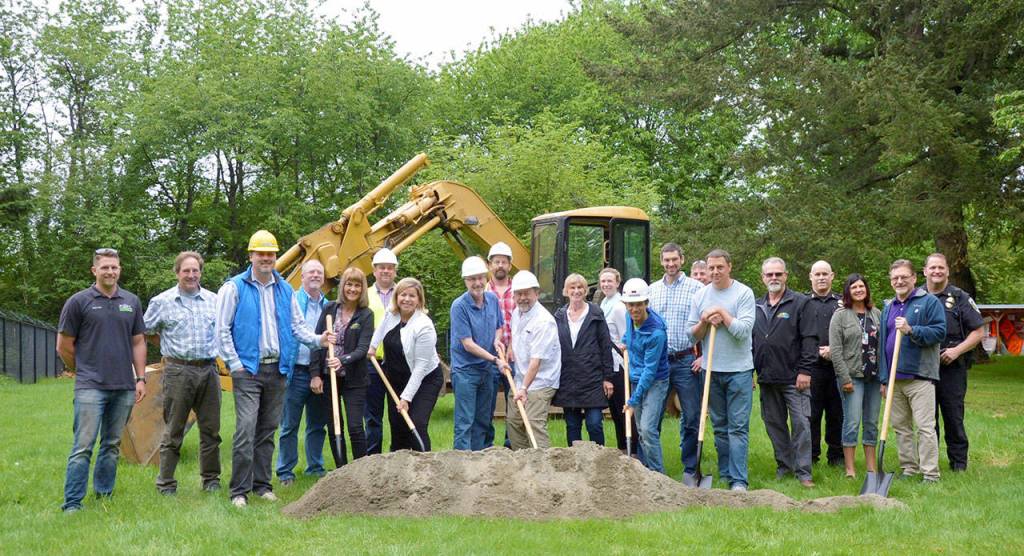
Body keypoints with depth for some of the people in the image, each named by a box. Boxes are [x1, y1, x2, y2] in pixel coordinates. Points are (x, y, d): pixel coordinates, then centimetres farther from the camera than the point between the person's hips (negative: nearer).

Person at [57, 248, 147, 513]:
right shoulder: (78, 302, -2)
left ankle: (104, 495, 22)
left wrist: (140, 378, 7)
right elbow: (64, 346, 3)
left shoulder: (131, 302, 10)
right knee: (83, 446, -7)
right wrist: (84, 372, 9)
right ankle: (72, 503, -3)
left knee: (112, 445, 12)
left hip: (124, 388, 4)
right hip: (91, 388, -4)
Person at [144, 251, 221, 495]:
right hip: (178, 372, -3)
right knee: (173, 431, 1)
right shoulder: (162, 302, 2)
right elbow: (146, 331, 13)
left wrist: (217, 352, 12)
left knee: (211, 429, 8)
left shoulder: (214, 300, 10)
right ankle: (166, 483, 9)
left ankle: (211, 479, 20)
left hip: (208, 370, 3)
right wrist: (168, 347, 9)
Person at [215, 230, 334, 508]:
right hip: (248, 370, -5)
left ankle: (262, 484, 20)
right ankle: (239, 490, -6)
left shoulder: (285, 289, 13)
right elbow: (222, 329, -3)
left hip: (277, 369, 5)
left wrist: (317, 339, -3)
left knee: (267, 430, 11)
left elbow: (297, 325, 16)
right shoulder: (235, 287, -2)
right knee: (246, 430, -12)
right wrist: (235, 364, -9)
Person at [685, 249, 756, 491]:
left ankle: (739, 480, -5)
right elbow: (692, 334, 9)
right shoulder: (700, 296, 7)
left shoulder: (744, 293, -6)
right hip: (711, 369, 5)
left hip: (739, 370, -4)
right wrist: (706, 321, -9)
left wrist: (721, 312, -9)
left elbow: (743, 330, -16)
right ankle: (725, 474, 21)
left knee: (738, 427, -5)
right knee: (719, 426, 12)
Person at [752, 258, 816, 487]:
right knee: (774, 423, 11)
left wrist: (804, 370, -13)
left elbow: (809, 339, -7)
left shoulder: (800, 302, -2)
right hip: (767, 378, 5)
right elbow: (750, 341, 17)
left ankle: (802, 471, 0)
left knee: (800, 423, -5)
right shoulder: (757, 307, 13)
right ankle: (784, 464, 23)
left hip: (794, 378, -5)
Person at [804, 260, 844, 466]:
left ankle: (836, 454, 16)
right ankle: (810, 455, 9)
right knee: (811, 413, 0)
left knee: (837, 413, 6)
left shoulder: (842, 303, 13)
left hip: (838, 367, 2)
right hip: (812, 366, -2)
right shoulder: (803, 303, 7)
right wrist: (819, 352, -9)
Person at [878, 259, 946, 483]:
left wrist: (911, 330, -20)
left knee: (925, 426, -7)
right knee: (900, 426, 10)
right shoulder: (888, 308, 17)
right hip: (894, 379, 6)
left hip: (919, 377, -6)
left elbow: (939, 332, -10)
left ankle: (930, 474, -4)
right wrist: (884, 378, 14)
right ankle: (909, 468, 19)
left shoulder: (929, 302, 0)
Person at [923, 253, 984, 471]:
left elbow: (979, 331, 1)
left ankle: (959, 462, 11)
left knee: (953, 416, 1)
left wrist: (957, 350, -11)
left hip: (952, 368, -2)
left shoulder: (960, 297, 3)